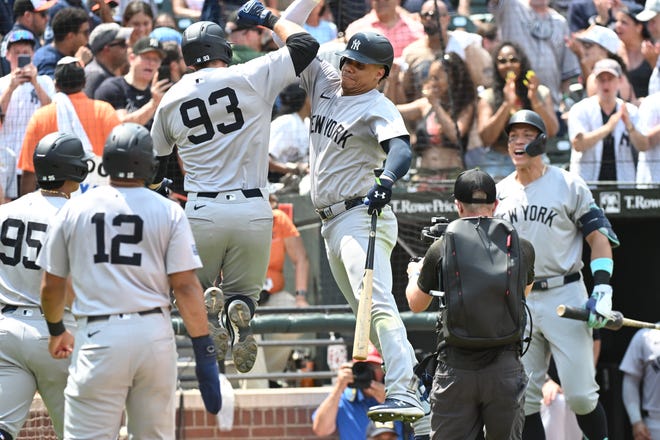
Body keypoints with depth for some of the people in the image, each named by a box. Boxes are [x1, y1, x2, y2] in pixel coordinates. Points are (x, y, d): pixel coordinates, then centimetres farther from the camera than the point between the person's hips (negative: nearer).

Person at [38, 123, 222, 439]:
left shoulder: (74, 209, 6)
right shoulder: (168, 212, 3)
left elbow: (51, 286, 13)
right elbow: (186, 286, -3)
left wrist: (56, 330, 32)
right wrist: (205, 354, -1)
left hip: (98, 338, -1)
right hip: (155, 335, 1)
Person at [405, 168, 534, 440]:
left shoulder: (441, 249, -1)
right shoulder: (522, 249, 3)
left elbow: (416, 304, 16)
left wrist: (414, 274, 38)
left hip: (455, 369, -1)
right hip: (504, 365, 1)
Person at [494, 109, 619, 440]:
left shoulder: (568, 184, 2)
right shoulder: (499, 193, 13)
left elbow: (599, 238, -1)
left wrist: (602, 291, -11)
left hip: (564, 296, -4)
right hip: (516, 302, 4)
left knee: (580, 394, -11)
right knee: (523, 398, 1)